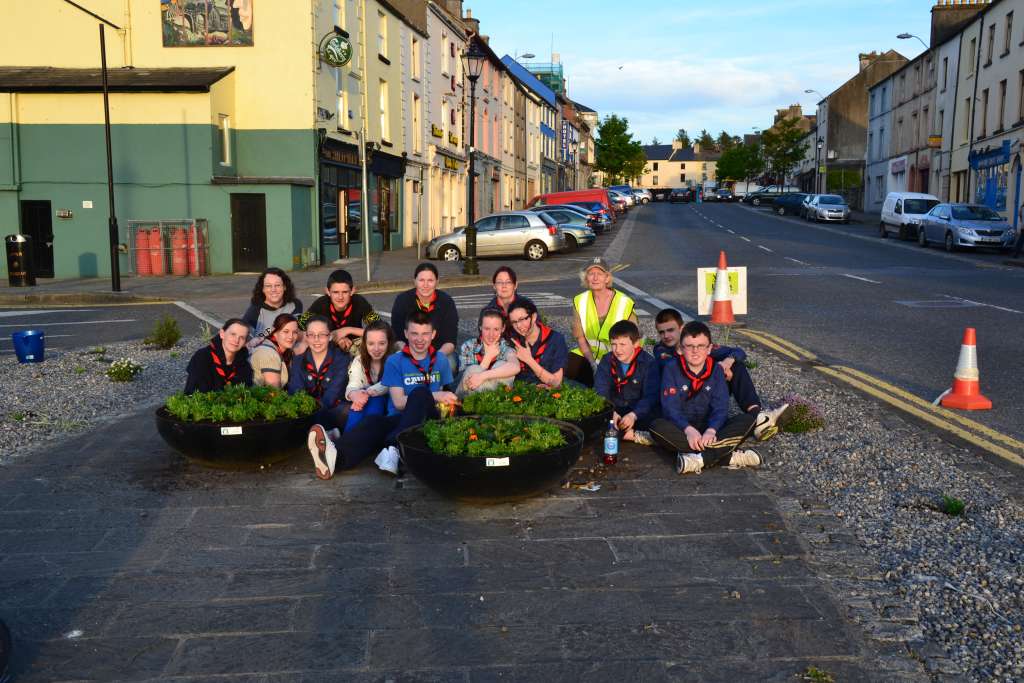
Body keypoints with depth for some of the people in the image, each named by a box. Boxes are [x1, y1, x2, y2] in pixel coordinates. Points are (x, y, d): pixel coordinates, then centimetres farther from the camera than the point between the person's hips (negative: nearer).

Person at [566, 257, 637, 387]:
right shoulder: (580, 302, -1)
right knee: (565, 369, -18)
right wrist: (593, 363, -9)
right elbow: (580, 337, 3)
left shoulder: (625, 304, -14)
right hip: (589, 355, 4)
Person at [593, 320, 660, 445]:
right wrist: (611, 412, -26)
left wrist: (634, 415, -34)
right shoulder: (606, 361, 2)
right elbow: (600, 392, -7)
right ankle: (632, 435, -24)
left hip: (640, 413, -3)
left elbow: (651, 396, -16)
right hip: (614, 410, 3)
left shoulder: (649, 363, -8)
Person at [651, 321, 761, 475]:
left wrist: (711, 430, -27)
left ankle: (700, 459, -36)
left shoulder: (716, 370, 3)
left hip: (708, 428, 2)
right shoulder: (671, 369, -3)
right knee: (656, 427, -34)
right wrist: (688, 429, -30)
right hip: (681, 428, -2)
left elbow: (720, 407, -7)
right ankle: (728, 456, -37)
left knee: (748, 420, -20)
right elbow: (670, 408, -12)